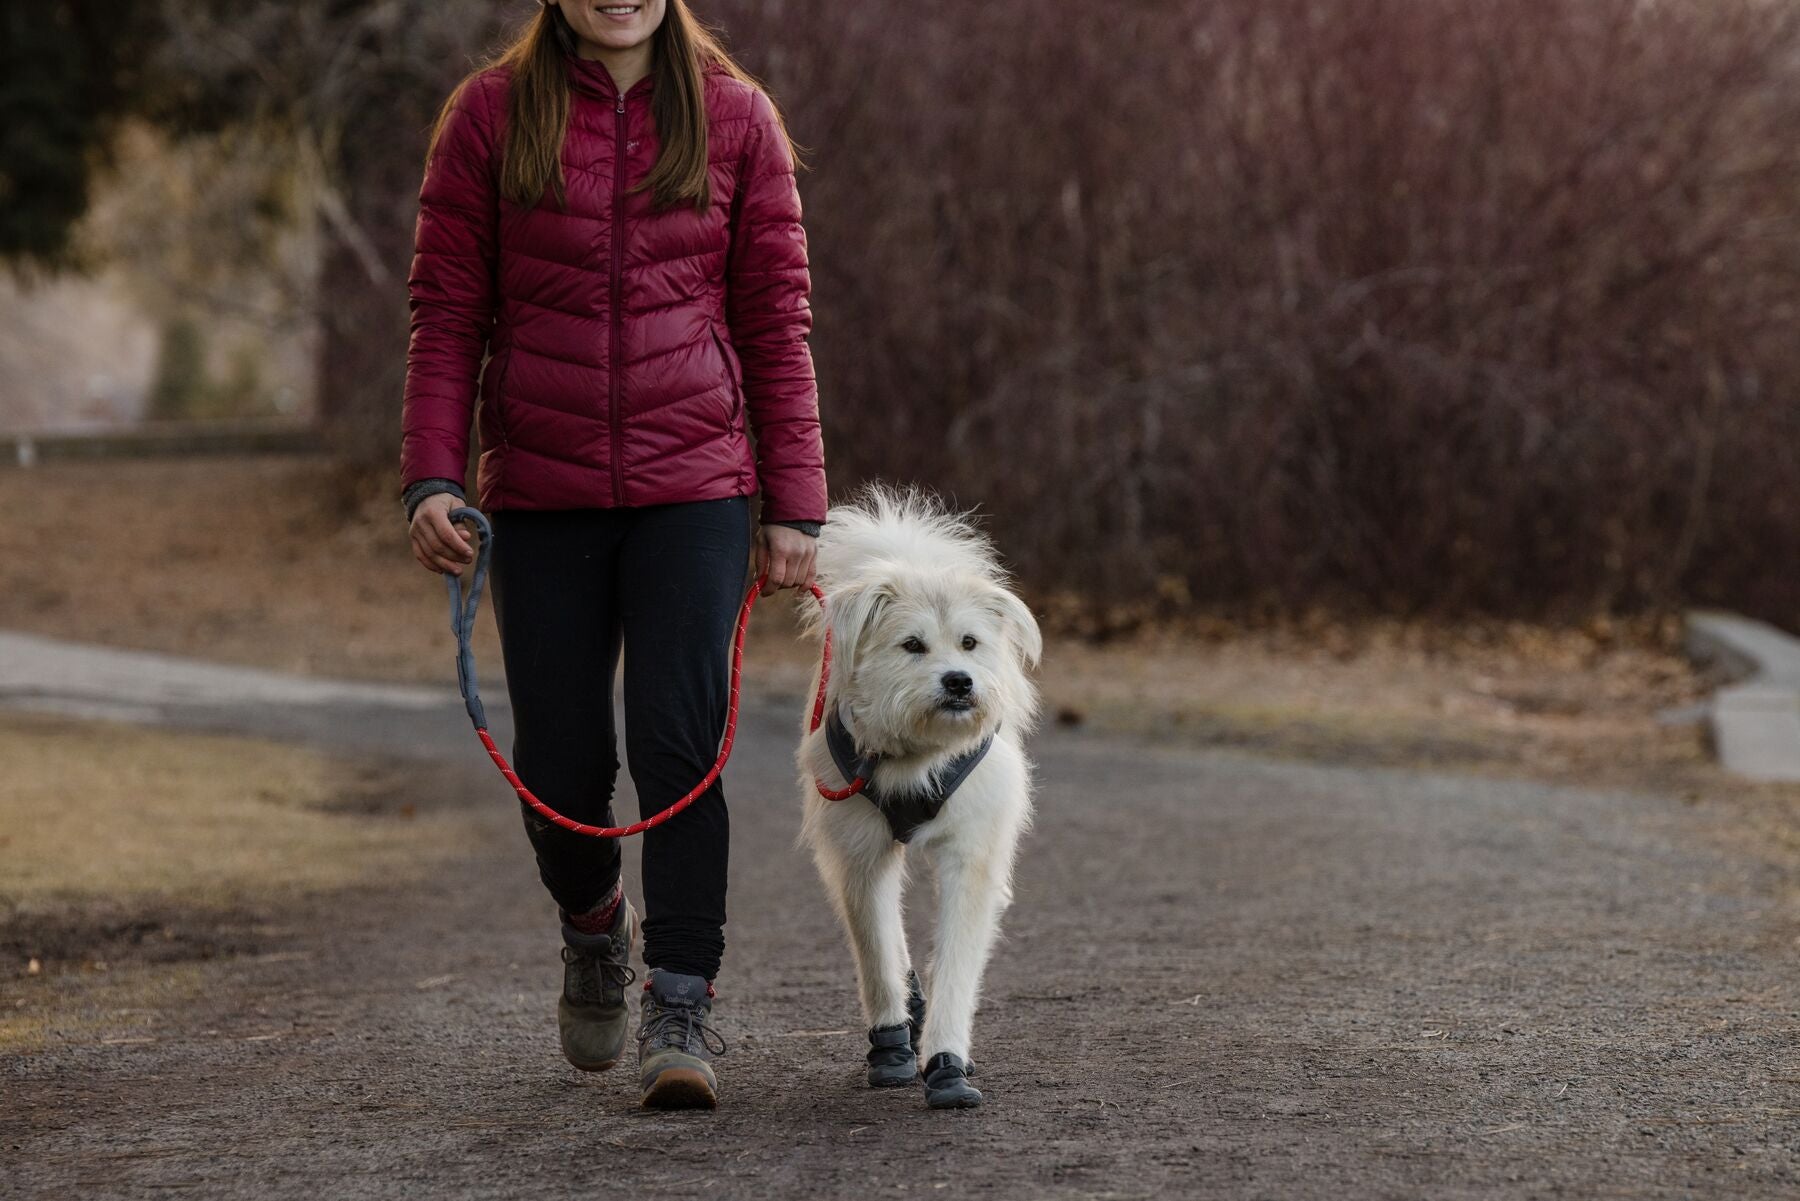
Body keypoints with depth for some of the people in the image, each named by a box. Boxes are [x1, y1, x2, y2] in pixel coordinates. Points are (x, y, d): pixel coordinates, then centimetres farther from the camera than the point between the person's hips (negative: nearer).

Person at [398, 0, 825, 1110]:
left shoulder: (735, 116, 4)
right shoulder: (492, 115, 4)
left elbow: (776, 320, 5)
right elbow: (447, 313, 5)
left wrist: (794, 505, 1)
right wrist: (433, 477, -5)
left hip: (694, 484, -1)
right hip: (542, 494, 1)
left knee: (680, 745, -11)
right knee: (560, 765, 5)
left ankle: (681, 1014, -3)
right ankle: (595, 926, 35)